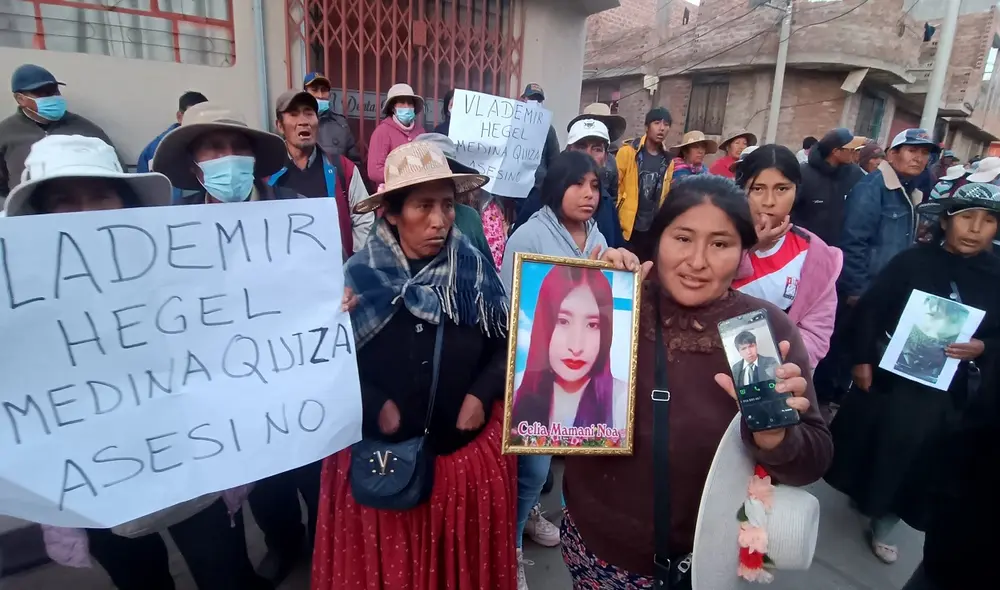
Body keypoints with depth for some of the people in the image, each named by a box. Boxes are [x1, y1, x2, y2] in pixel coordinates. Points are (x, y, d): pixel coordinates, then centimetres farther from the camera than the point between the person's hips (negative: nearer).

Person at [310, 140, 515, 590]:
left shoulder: (475, 271, -6)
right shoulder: (358, 276, -11)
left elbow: (505, 345, 4)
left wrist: (482, 394, -10)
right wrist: (375, 406, -16)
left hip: (467, 448, 2)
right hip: (380, 455, -1)